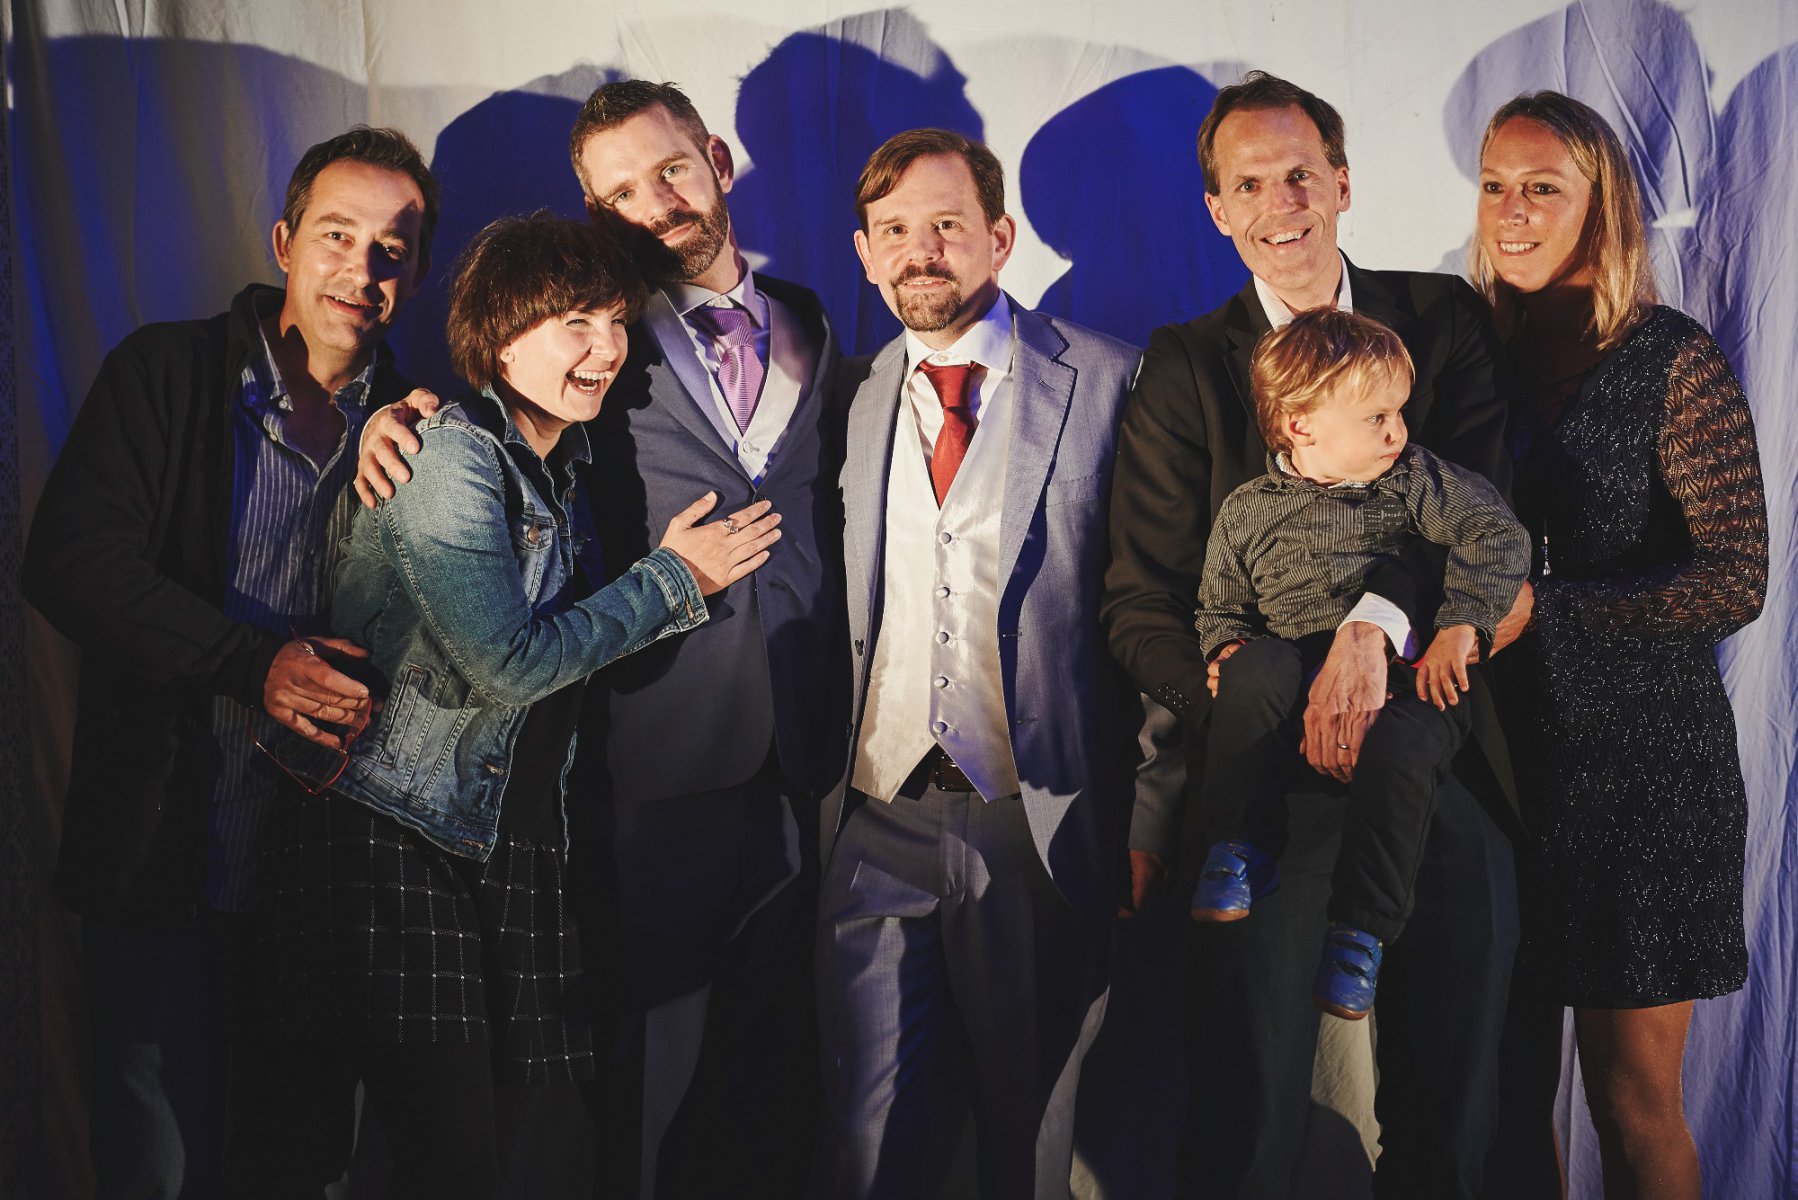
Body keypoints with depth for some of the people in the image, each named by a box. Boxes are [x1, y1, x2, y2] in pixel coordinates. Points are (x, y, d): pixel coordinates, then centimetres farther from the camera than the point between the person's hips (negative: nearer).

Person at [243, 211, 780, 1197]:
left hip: (506, 841, 8)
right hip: (391, 838, -8)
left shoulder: (560, 465, 13)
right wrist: (674, 578, -10)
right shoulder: (451, 457, -13)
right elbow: (512, 663, -19)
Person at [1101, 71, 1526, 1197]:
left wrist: (1373, 620, -27)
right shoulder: (1186, 367, 3)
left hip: (1450, 766, 2)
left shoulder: (1444, 319, 6)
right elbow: (1140, 602, -2)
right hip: (1272, 780, -1)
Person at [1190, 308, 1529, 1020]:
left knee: (1398, 749, -34)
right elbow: (1221, 607, 20)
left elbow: (1498, 539, -1)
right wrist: (1229, 649, -3)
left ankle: (1361, 931, -20)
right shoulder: (1248, 511, 12)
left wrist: (1460, 627, -14)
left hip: (1406, 681, -1)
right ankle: (1242, 843, -19)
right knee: (1257, 669, -33)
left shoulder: (1414, 481, 9)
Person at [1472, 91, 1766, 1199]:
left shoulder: (1674, 360, -6)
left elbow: (1736, 582, -12)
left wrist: (1541, 610, -17)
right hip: (1500, 750, 4)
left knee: (1634, 1104, 5)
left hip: (1641, 760, -4)